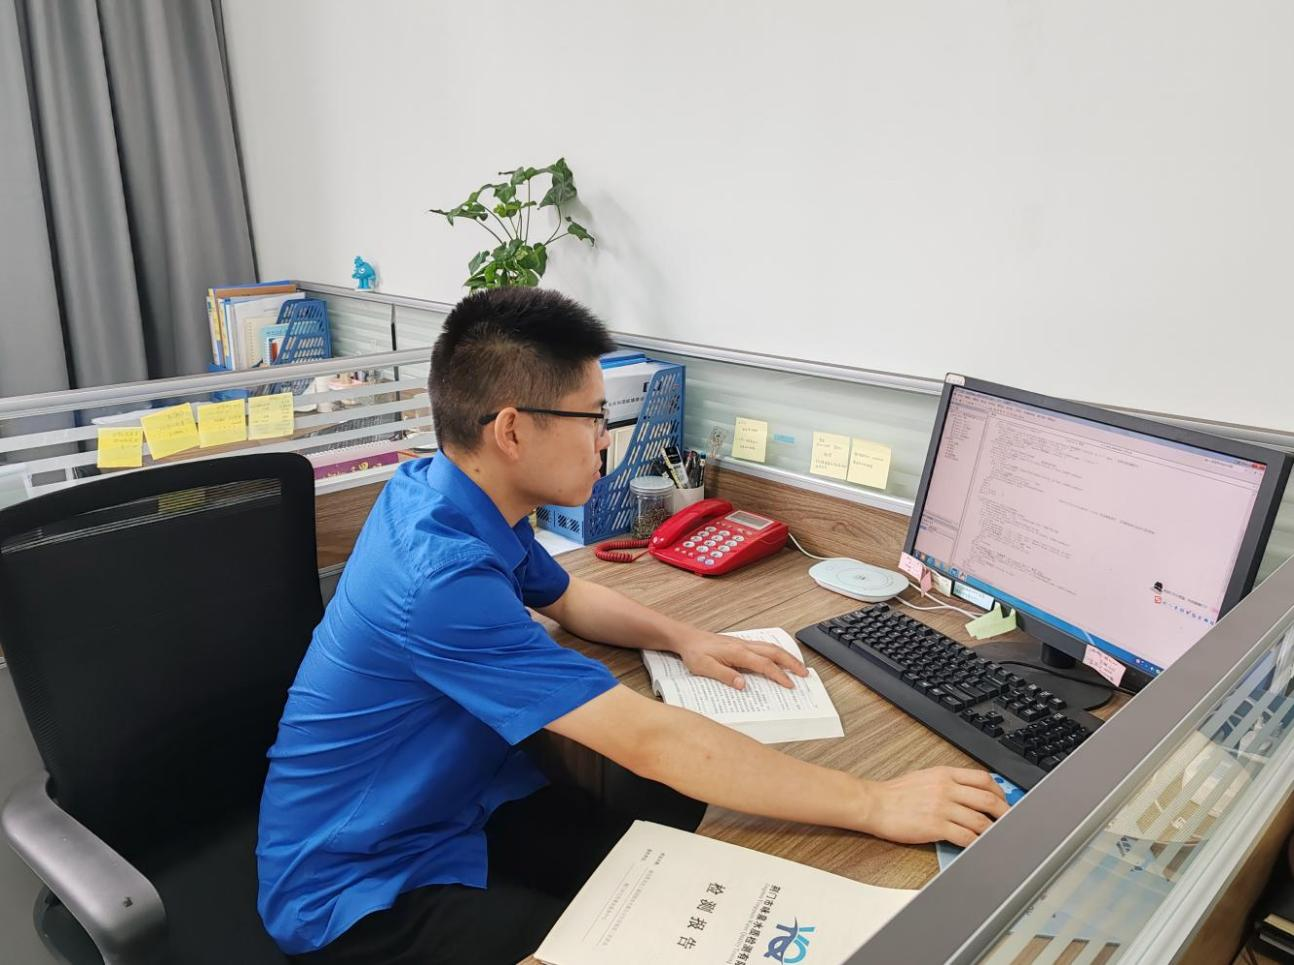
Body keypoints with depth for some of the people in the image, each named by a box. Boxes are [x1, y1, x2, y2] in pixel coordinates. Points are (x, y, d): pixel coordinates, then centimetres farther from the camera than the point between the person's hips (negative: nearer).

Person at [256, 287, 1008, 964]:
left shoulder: (451, 493, -4)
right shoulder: (440, 574, -34)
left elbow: (566, 596, 15)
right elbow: (653, 743, -36)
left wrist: (684, 639, -2)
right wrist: (876, 805, -30)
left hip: (463, 805, 8)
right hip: (361, 887, -7)